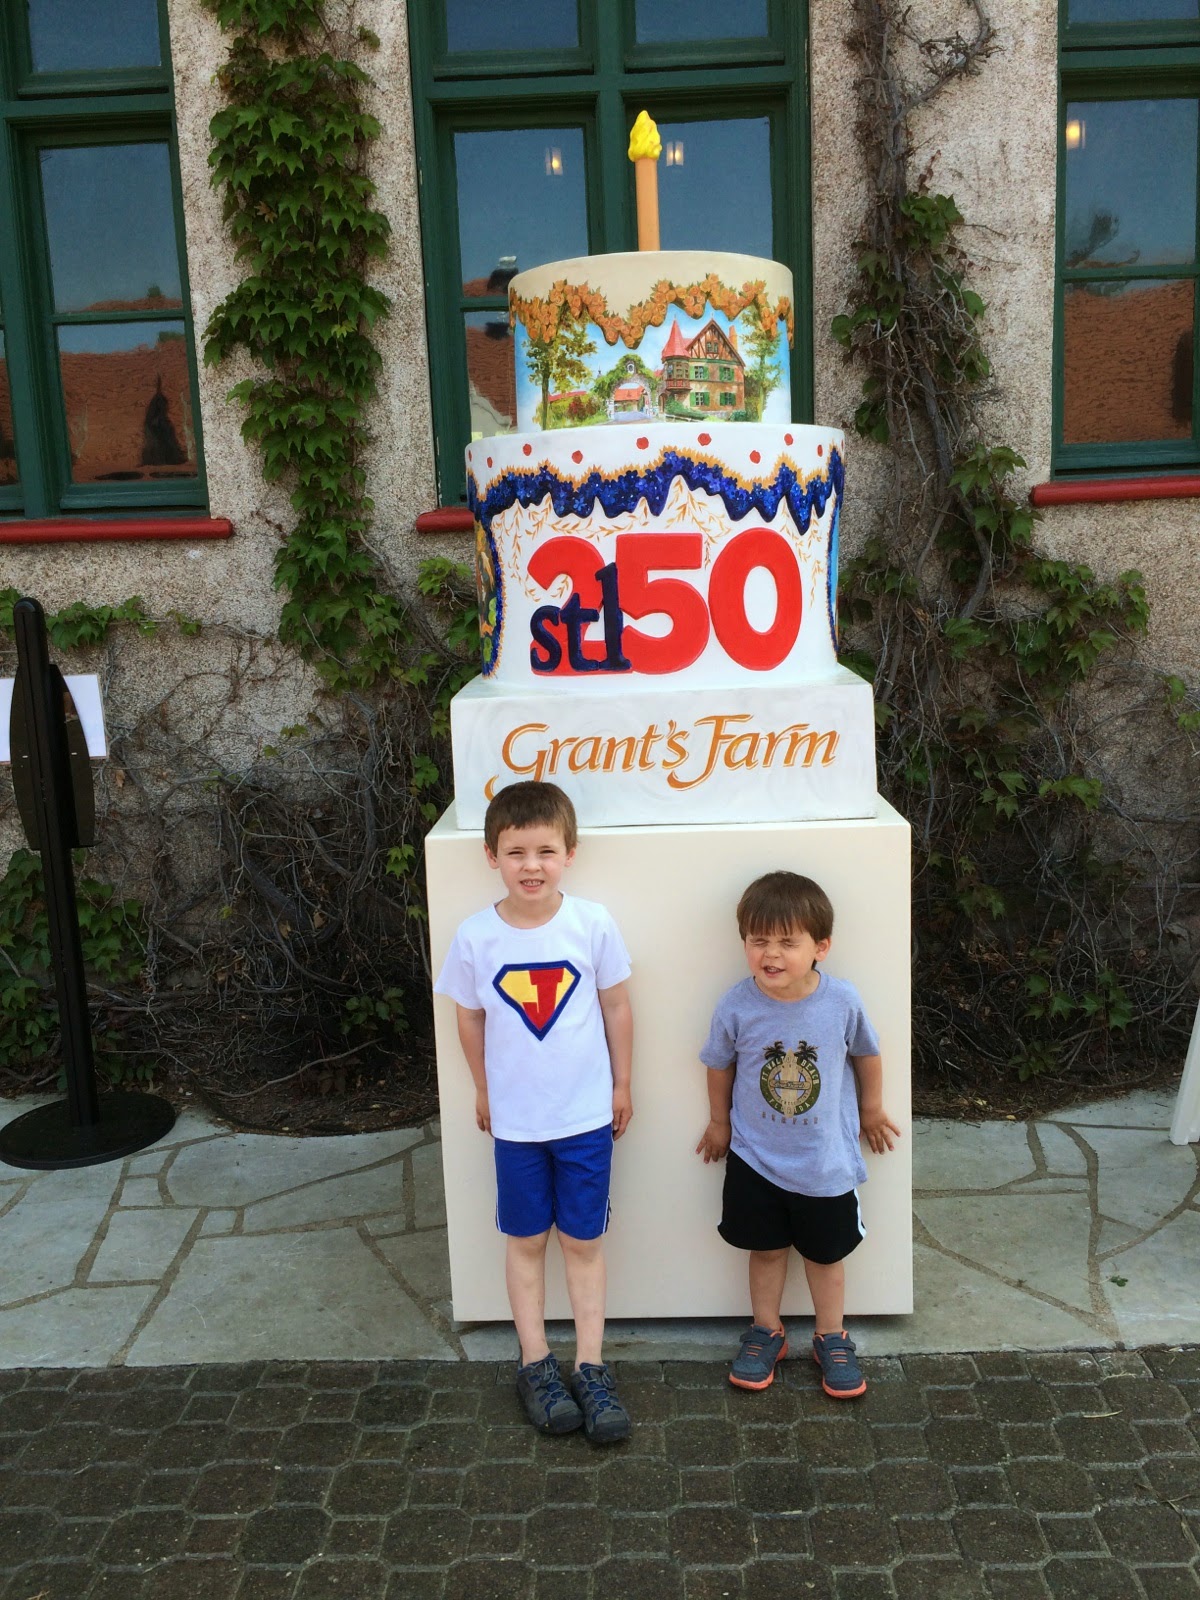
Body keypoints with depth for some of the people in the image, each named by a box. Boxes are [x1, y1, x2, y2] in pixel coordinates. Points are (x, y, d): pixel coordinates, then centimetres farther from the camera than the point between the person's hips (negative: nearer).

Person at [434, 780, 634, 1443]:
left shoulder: (592, 923, -13)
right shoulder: (476, 936, -12)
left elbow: (616, 1007, -1)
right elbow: (470, 1018, 2)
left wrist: (621, 1084, 6)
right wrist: (484, 1091, 11)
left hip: (587, 1114, 0)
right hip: (515, 1118, 1)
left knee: (584, 1241, 11)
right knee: (526, 1240, 14)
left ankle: (590, 1369, 25)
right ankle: (536, 1365, 29)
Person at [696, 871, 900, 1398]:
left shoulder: (842, 1001, -19)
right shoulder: (736, 1007, -19)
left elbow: (866, 1055, 1)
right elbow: (720, 1066, 0)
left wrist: (871, 1109, 13)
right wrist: (720, 1123, 12)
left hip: (826, 1160, 0)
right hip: (755, 1157, 0)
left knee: (825, 1253, 18)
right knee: (766, 1248, 17)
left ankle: (831, 1339, 39)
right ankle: (765, 1332, 39)